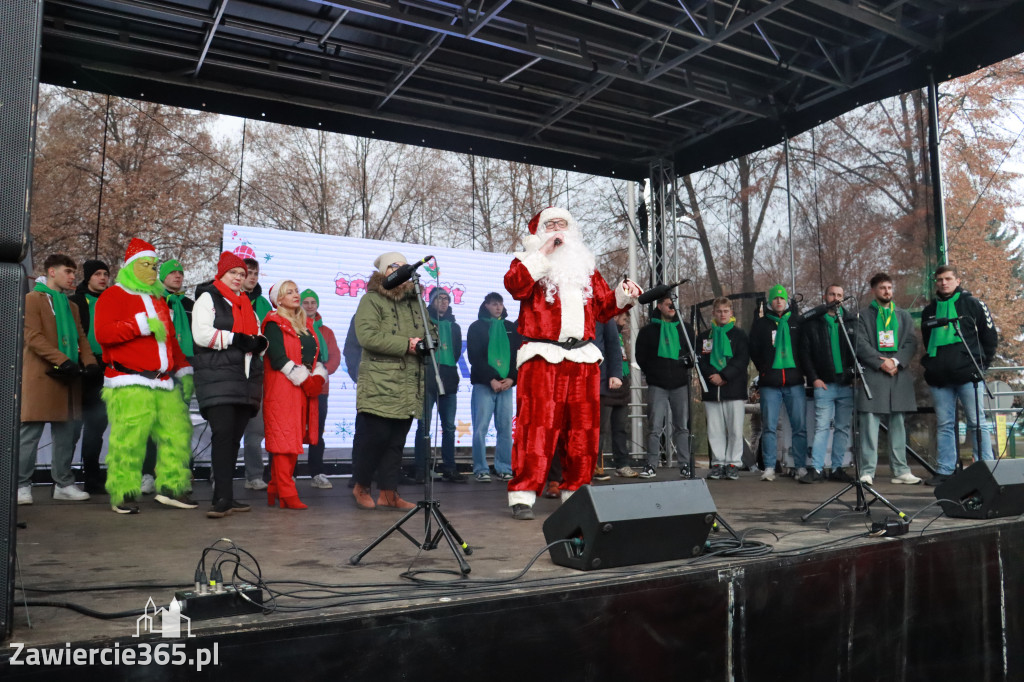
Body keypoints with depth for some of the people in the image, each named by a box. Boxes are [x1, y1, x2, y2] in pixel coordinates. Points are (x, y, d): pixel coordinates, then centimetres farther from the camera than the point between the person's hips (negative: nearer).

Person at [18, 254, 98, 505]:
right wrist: (63, 360, -20)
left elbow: (81, 337, 16)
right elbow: (33, 337, -11)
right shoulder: (33, 299, 0)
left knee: (65, 433, 7)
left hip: (68, 377, 7)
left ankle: (63, 483, 13)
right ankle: (22, 485, 3)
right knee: (30, 432, -5)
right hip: (40, 376, -6)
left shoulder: (71, 306, 21)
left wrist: (89, 362, -4)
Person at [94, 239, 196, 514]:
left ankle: (172, 487, 11)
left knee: (178, 432, 1)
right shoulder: (113, 296, 3)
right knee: (128, 440, -9)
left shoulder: (159, 299, 25)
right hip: (130, 385, -6)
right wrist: (143, 324, -15)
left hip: (165, 382, 7)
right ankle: (123, 495, 3)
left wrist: (184, 370, 21)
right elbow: (103, 333, -13)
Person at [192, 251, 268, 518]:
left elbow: (257, 337, 27)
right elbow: (201, 334, -10)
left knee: (235, 437, 7)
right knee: (223, 434, -16)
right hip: (217, 377, -7)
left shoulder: (247, 304, 25)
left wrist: (258, 341, 4)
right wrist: (235, 339, -15)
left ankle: (226, 496, 12)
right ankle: (222, 498, -17)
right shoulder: (208, 299, 4)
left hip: (246, 379, 7)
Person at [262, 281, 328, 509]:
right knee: (284, 439, -8)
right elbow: (278, 358, -13)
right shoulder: (274, 324, -3)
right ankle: (286, 493, -7)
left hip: (307, 388, 7)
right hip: (282, 388, -7)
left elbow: (316, 355, 16)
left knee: (295, 439, 8)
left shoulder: (306, 324, 19)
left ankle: (275, 490, 17)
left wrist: (319, 378, -2)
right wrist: (304, 380, -15)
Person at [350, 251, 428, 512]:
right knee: (374, 436, -3)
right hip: (379, 385, -6)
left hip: (409, 387, 6)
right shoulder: (371, 300, -2)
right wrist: (406, 344, -17)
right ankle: (361, 486, 18)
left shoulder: (415, 302, 19)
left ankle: (388, 494, 14)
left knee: (397, 441, 7)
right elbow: (368, 336, -16)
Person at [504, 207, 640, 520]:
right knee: (537, 425, -10)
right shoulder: (530, 262, 10)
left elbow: (603, 307, 23)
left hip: (583, 359, 5)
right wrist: (544, 254, -11)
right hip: (542, 358, -5)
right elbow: (514, 285, -13)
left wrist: (623, 296, 4)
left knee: (583, 428, 5)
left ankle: (576, 492, 16)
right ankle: (522, 494, -4)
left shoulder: (585, 265, 24)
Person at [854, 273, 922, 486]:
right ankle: (867, 472, -5)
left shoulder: (903, 315, 18)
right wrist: (881, 363, -12)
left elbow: (911, 342, 8)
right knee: (869, 423, -7)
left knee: (898, 424, 6)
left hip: (899, 374, 3)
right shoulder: (864, 315, 8)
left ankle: (900, 470, 11)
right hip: (872, 374, -3)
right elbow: (861, 344, -2)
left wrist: (896, 361, -8)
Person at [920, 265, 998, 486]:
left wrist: (981, 363, 1)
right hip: (939, 378, 4)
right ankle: (945, 470, 8)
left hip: (968, 375, -4)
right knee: (944, 425, 6)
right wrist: (930, 364, 12)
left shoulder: (972, 304, 4)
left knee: (977, 423, 0)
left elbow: (990, 335, 4)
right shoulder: (929, 310, 15)